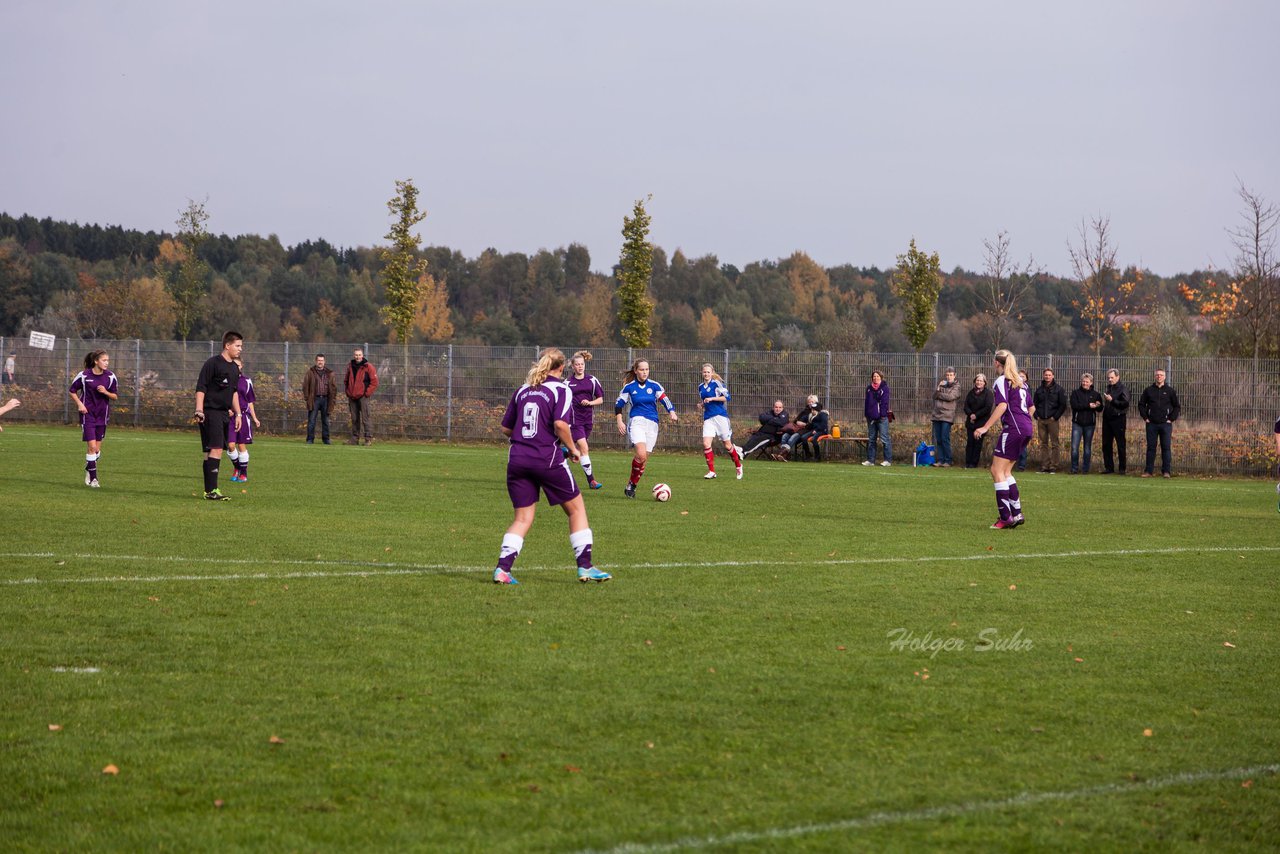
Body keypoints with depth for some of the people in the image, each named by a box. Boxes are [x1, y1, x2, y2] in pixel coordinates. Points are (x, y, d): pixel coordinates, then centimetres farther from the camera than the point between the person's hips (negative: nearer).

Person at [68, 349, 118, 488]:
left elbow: (115, 396, 6)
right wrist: (79, 404, -11)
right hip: (87, 414, -4)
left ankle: (89, 470, 31)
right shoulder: (84, 375, -9)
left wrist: (106, 392, -14)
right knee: (92, 446, -11)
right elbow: (72, 391, 3)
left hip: (102, 415, 4)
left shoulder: (110, 376, -2)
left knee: (97, 449, 8)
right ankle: (93, 478, -3)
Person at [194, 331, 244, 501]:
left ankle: (210, 490, 12)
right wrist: (199, 411, -18)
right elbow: (200, 388, -11)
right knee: (215, 449, -15)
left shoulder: (234, 368, 16)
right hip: (211, 412, -9)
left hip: (225, 414, 9)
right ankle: (211, 490, -18)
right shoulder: (212, 363, -9)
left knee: (215, 451, 9)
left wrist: (237, 413, 26)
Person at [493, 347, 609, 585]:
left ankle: (502, 568, -6)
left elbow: (506, 428, 15)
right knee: (576, 509, 10)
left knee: (523, 518, 10)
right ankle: (585, 567, 8)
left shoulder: (522, 390, 14)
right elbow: (560, 424, -17)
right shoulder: (561, 389, -2)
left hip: (517, 458, 5)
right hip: (548, 459, -5)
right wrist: (572, 448, -2)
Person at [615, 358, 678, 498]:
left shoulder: (655, 385, 5)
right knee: (641, 454, -24)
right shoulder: (629, 387, 2)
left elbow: (665, 400, 0)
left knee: (643, 459, 3)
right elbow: (618, 404, 10)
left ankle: (631, 486, 18)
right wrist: (619, 421, -1)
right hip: (636, 422, -3)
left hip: (652, 424, 3)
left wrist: (672, 413, -18)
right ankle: (631, 484, -8)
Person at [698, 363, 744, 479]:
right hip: (708, 418, 5)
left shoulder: (717, 383, -5)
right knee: (706, 444, -13)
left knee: (728, 445, 2)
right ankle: (711, 471, -7)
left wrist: (711, 398, -17)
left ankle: (738, 466, 25)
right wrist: (701, 404, 6)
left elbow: (726, 397, -11)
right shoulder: (701, 387, 14)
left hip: (720, 416, -5)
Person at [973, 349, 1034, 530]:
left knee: (997, 470, -7)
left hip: (1013, 427, -9)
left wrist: (985, 427, -21)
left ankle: (1005, 517, -14)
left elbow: (1002, 405, -20)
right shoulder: (1020, 382, 20)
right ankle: (1017, 513, 12)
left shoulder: (1001, 381, -5)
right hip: (1026, 428, 9)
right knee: (1005, 471, 16)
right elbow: (1030, 407, 23)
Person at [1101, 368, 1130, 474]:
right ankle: (1109, 467, 14)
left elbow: (1125, 403, -17)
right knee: (1106, 445, 7)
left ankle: (1122, 468, 2)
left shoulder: (1123, 389, -7)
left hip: (1118, 419, -7)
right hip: (1107, 418, 7)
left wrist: (1112, 400, -17)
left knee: (1120, 444, -2)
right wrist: (1101, 404, 12)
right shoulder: (1108, 388, 16)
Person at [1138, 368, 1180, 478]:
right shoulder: (1148, 390, 7)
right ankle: (1149, 470, 7)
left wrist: (1171, 419, -1)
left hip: (1165, 424, -1)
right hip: (1151, 424, 1)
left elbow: (1177, 407, 9)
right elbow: (1141, 404, 13)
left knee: (1166, 448, -1)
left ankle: (1166, 471, 2)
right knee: (1150, 447, 3)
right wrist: (1145, 417, 3)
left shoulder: (1170, 391, 5)